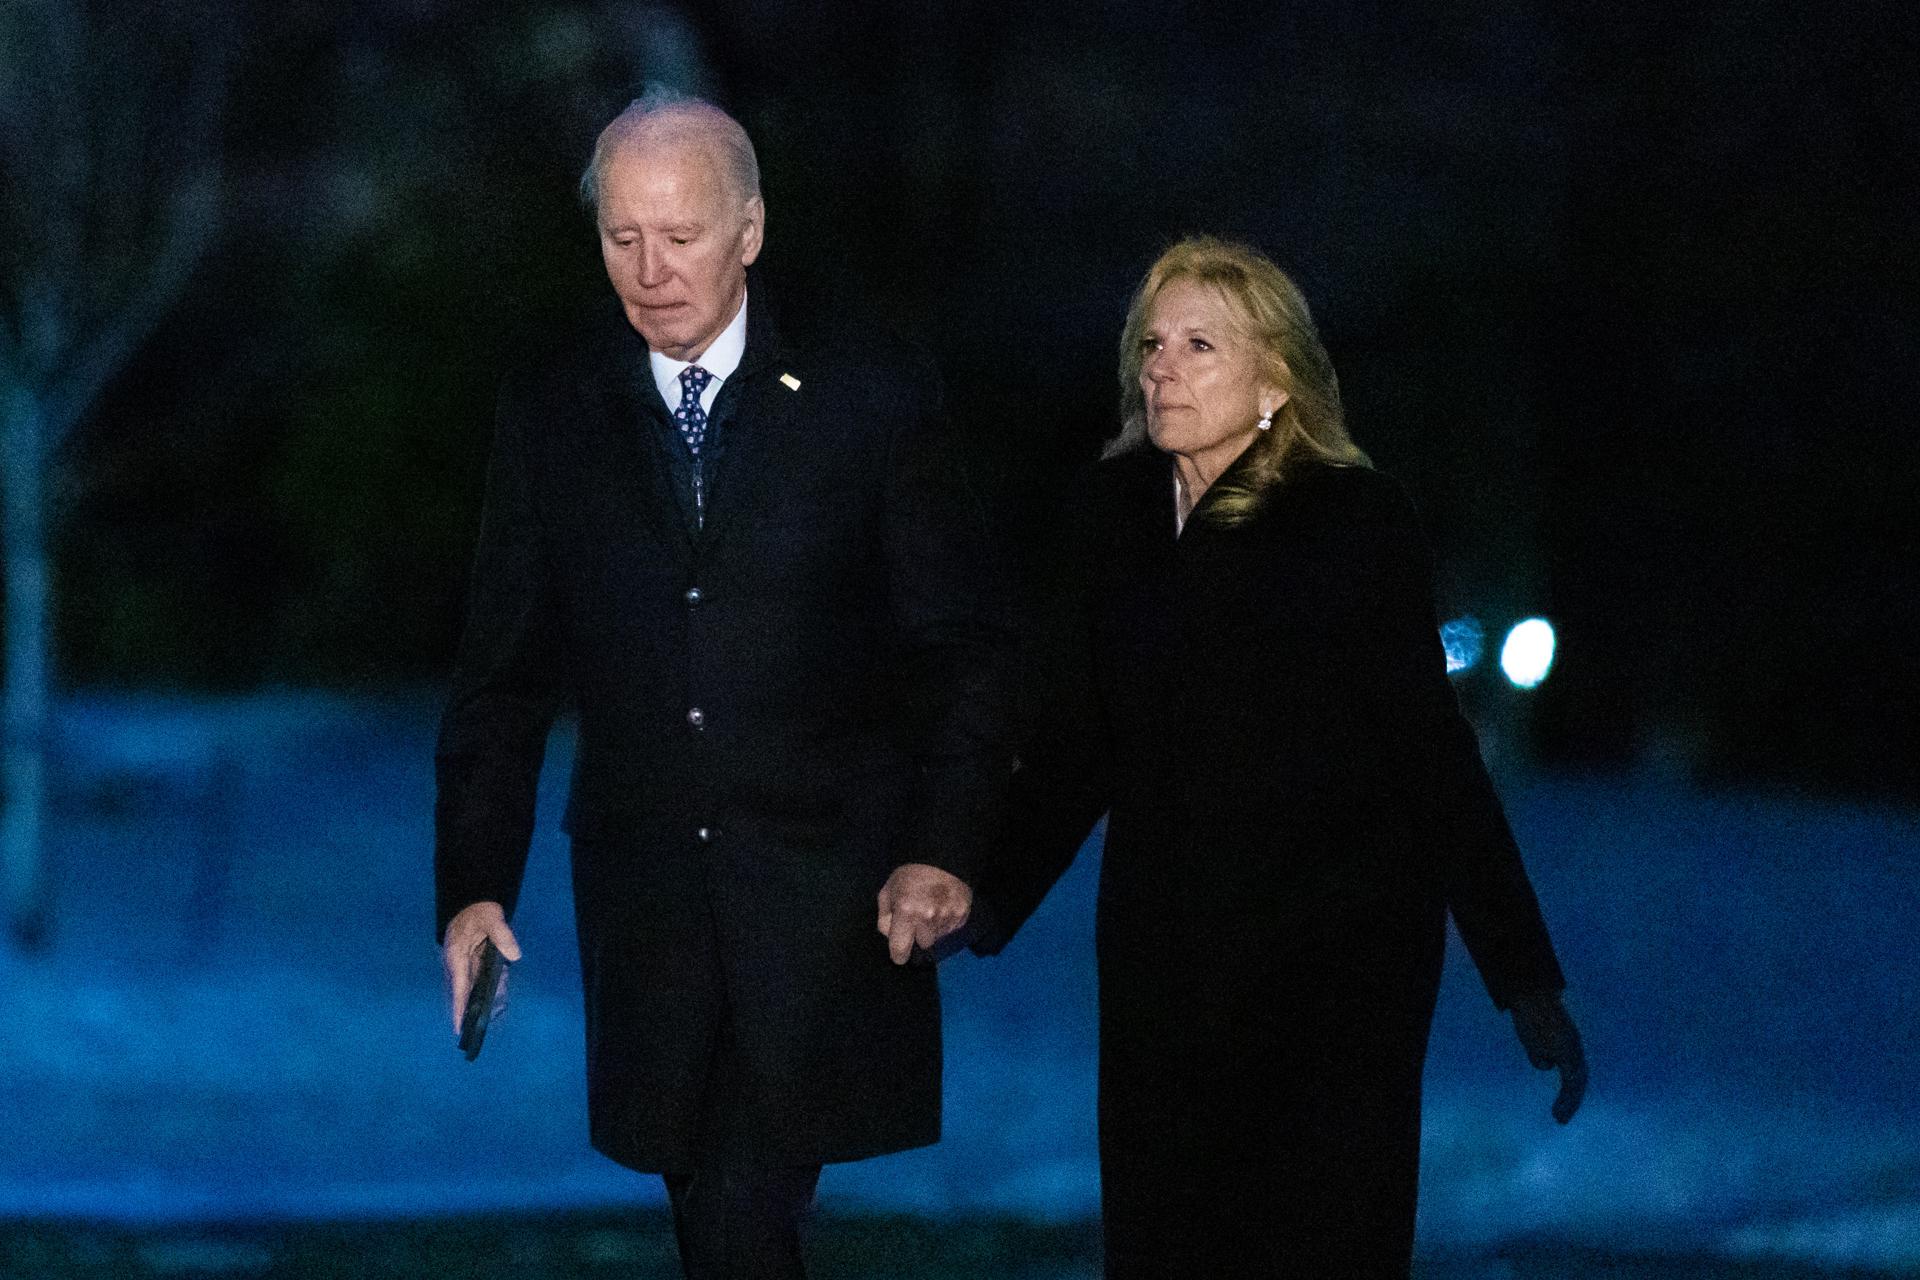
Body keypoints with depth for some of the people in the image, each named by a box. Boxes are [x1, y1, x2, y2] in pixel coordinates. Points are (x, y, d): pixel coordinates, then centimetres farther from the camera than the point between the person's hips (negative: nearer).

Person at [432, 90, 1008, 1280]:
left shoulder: (872, 392, -2)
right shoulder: (551, 408, 5)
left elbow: (962, 645, 0)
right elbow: (505, 669, 8)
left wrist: (944, 852, -11)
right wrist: (476, 887, 1)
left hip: (825, 900, -3)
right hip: (646, 900, 3)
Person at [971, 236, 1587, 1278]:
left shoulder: (1354, 520, -7)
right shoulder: (1112, 516, 5)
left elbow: (1433, 752, -7)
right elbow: (1070, 750, 10)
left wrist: (1526, 980, -10)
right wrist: (989, 897, -3)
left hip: (1336, 958, -4)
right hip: (1160, 958, 4)